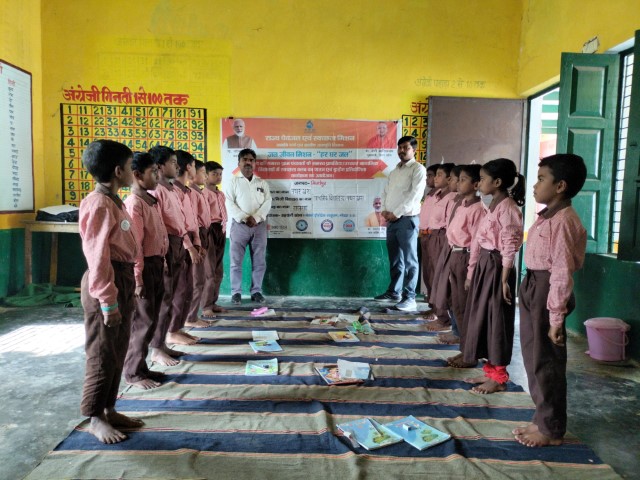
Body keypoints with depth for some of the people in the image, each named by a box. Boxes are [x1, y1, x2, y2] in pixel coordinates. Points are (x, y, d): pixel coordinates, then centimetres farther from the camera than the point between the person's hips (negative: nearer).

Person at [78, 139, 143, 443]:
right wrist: (107, 299, -20)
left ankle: (109, 410, 29)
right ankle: (95, 419, 17)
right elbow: (97, 256, -20)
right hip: (107, 283, -10)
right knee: (103, 353, 2)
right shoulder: (98, 204, -16)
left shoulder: (114, 201, 13)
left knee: (118, 352, 16)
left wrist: (127, 287, 16)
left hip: (123, 279, 10)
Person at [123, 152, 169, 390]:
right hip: (144, 267, -9)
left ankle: (141, 367, 28)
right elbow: (134, 244, -19)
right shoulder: (134, 203, -16)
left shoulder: (152, 201, 13)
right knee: (143, 321, 0)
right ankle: (134, 372, 14)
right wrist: (138, 277, -19)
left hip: (156, 264, 9)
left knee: (151, 320, 15)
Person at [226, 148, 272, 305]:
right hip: (239, 225, -2)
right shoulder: (234, 182, 6)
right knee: (236, 261, -1)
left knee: (259, 261, 4)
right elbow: (229, 204, -4)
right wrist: (244, 218, -15)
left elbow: (267, 203, 2)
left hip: (259, 225, 2)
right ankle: (236, 292, 8)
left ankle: (256, 291, 15)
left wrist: (255, 218, -13)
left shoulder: (262, 183, 13)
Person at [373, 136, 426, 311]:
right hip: (391, 220, 7)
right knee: (395, 260, 12)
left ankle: (409, 297, -2)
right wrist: (384, 210, 0)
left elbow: (415, 195, -13)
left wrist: (396, 213, -13)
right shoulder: (394, 171, 21)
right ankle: (394, 292, 21)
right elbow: (386, 192, 19)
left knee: (409, 260, -5)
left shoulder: (418, 169, -2)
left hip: (407, 219, -7)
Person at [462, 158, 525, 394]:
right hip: (483, 266, 9)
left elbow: (510, 247, -19)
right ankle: (491, 370, 26)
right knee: (481, 318, 13)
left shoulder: (508, 208, -15)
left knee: (496, 320, 0)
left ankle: (499, 377, 12)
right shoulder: (492, 206, 13)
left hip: (496, 267, -9)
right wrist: (471, 272, 18)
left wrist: (504, 279, -20)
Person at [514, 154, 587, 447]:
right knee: (533, 357, 18)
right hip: (533, 288, 10)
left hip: (547, 291, -10)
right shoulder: (547, 217, 10)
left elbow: (562, 272, -22)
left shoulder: (563, 221, -20)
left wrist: (556, 318, -20)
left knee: (545, 362, 4)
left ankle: (552, 429, 22)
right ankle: (544, 418, 35)